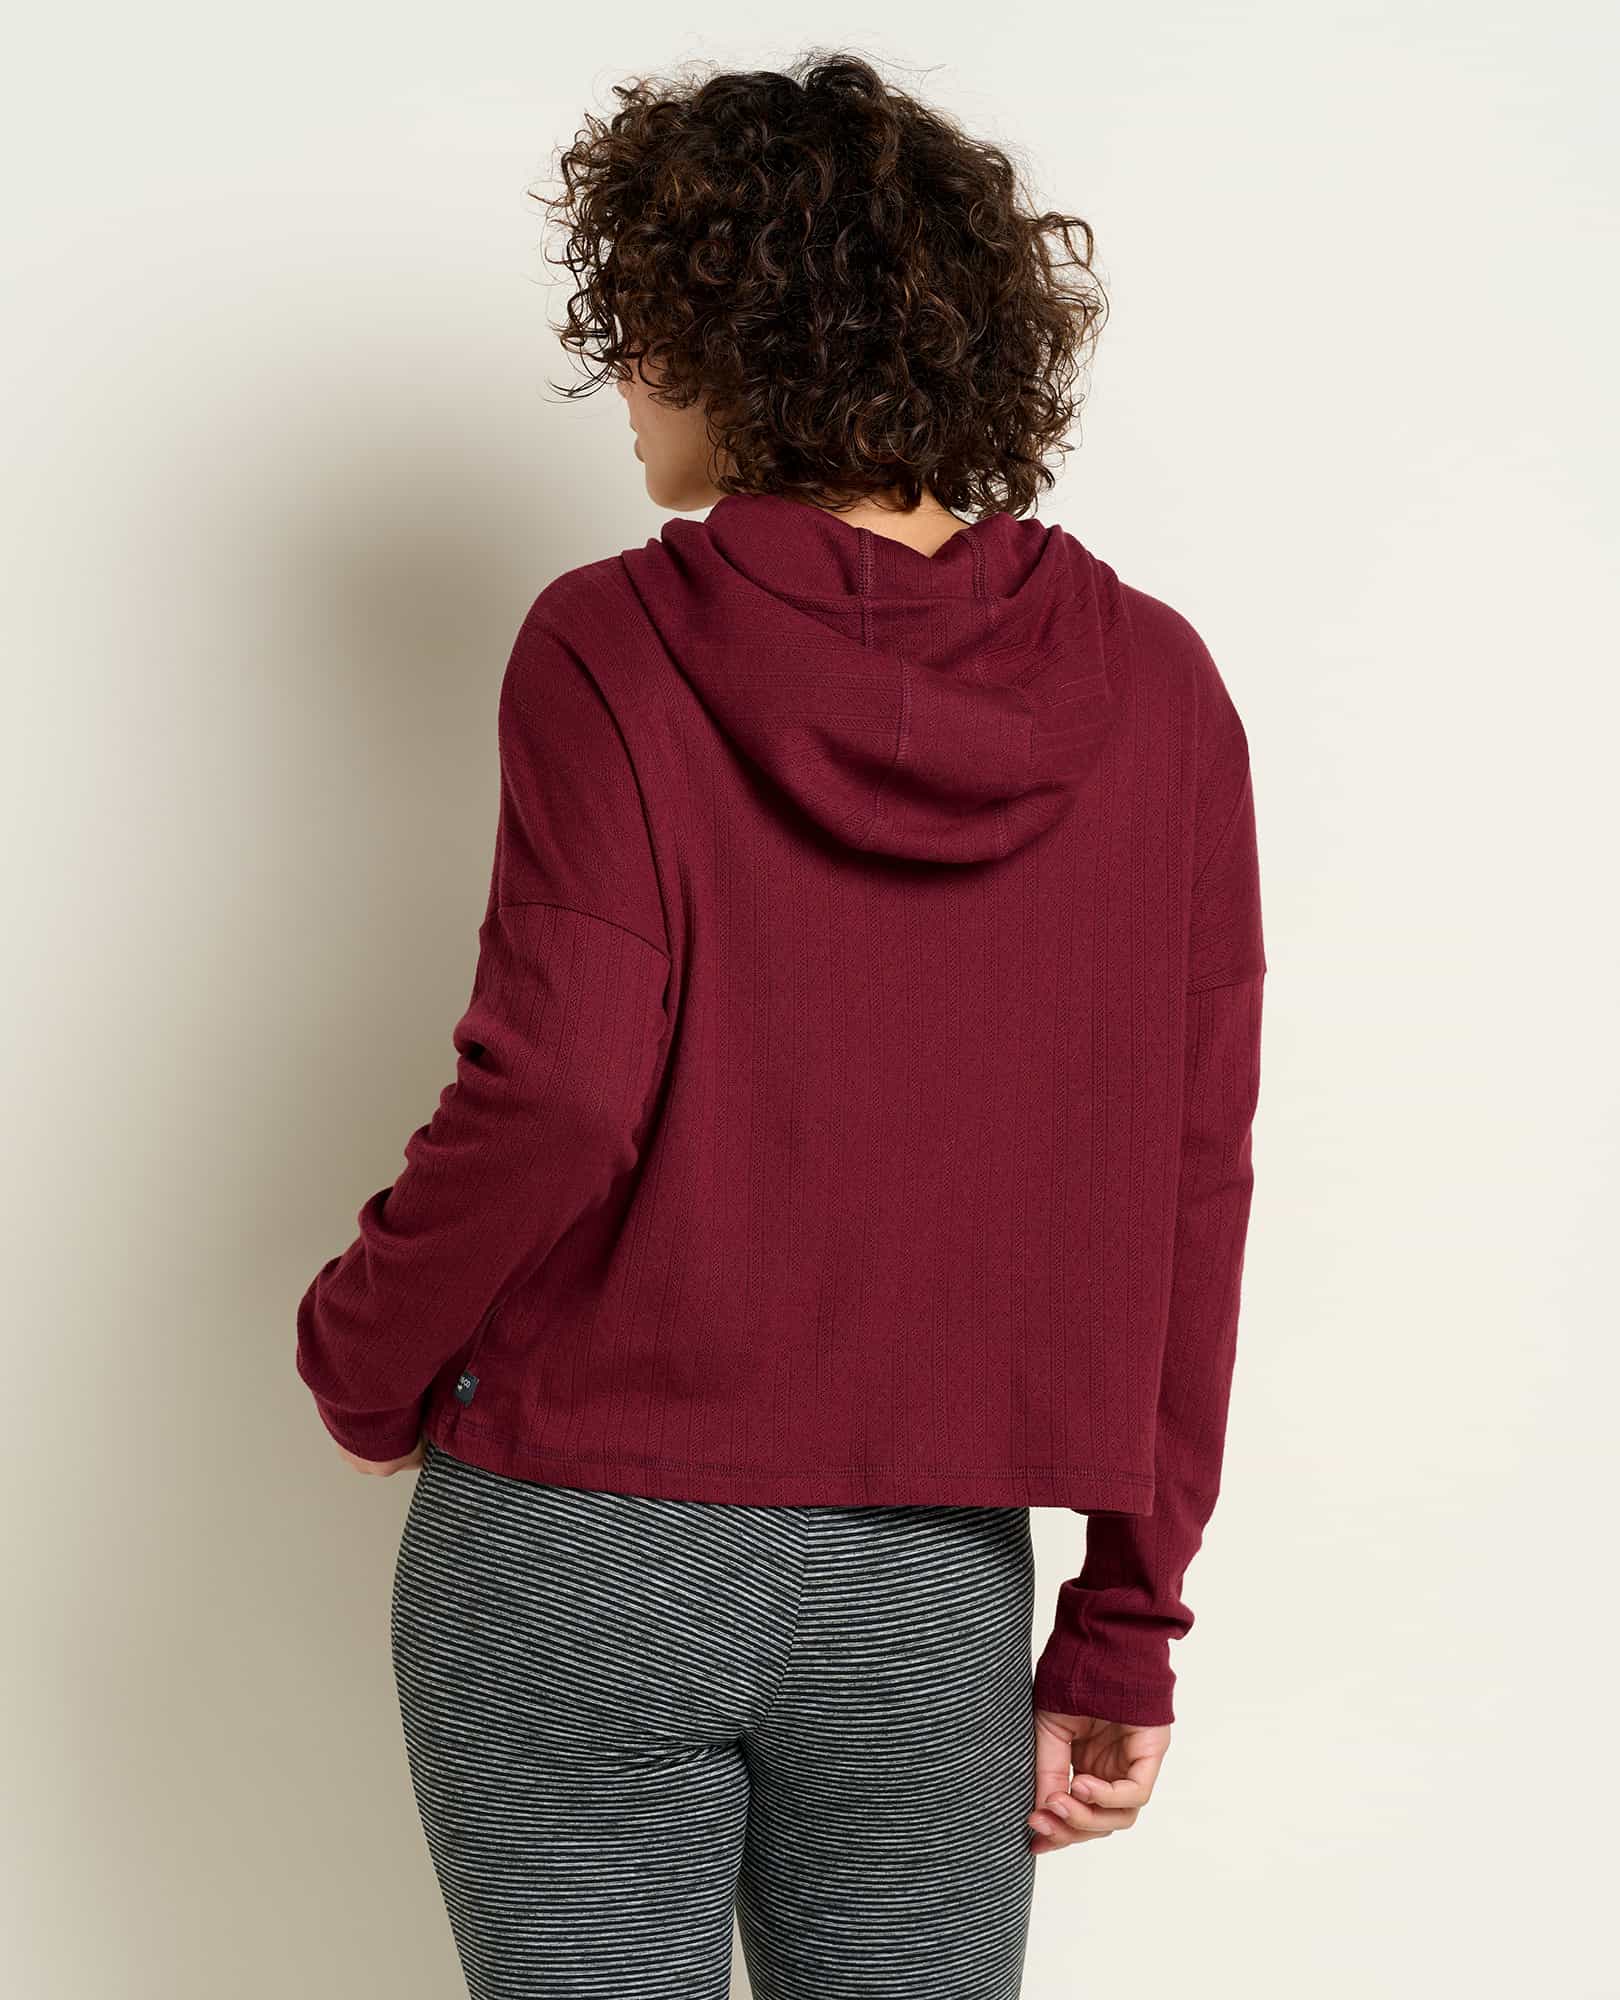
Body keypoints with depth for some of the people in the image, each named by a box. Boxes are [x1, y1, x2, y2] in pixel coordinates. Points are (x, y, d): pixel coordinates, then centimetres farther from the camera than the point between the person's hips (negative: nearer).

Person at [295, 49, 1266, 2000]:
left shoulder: (613, 647, -10)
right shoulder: (1152, 690, 0)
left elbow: (554, 1099, -18)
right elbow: (1187, 1192, 0)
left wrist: (360, 1361, 1)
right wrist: (1125, 1632, 7)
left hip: (575, 1547, -2)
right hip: (926, 1589, 3)